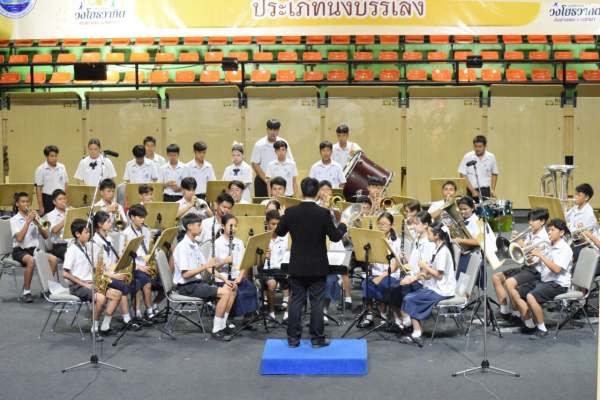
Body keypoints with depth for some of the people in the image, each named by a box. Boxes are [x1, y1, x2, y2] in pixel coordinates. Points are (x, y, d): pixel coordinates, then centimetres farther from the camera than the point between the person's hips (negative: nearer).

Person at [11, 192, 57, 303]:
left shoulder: (34, 216, 12)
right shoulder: (14, 219, -1)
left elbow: (46, 236, 5)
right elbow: (19, 238, -17)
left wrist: (37, 223, -11)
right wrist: (28, 221, -16)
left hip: (34, 249, 4)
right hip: (20, 250, -4)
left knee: (53, 259, -23)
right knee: (31, 261, -37)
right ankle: (26, 292, -25)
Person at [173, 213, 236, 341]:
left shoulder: (195, 245, 11)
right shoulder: (182, 247, -17)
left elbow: (207, 268, 12)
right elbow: (185, 274, -23)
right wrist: (205, 266, -25)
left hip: (197, 282, 9)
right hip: (186, 286, -9)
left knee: (231, 290, 0)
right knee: (224, 293, -21)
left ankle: (222, 324, 6)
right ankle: (216, 330, -11)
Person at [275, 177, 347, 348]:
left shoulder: (291, 212, -7)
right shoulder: (323, 213, -14)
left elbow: (279, 232, 7)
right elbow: (335, 237, -7)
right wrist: (342, 225, 13)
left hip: (297, 265, 2)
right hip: (317, 266, -2)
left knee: (296, 301, 9)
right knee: (317, 302, 5)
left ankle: (293, 338, 12)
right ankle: (317, 338, 10)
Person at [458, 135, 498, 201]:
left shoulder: (491, 157, 3)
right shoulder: (467, 157, -5)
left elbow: (494, 174, 16)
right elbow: (463, 176, -5)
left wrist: (493, 189, 5)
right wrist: (473, 191, -11)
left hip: (486, 191, 2)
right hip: (472, 191, -2)